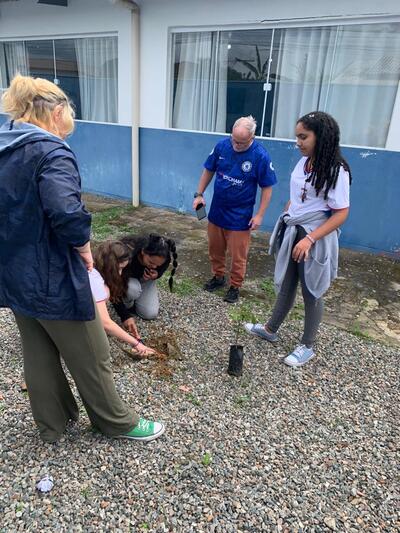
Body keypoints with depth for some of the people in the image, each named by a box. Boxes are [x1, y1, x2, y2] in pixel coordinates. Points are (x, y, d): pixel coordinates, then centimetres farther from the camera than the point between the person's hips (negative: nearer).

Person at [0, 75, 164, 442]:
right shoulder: (50, 150, -20)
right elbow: (66, 211, -35)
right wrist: (83, 245, -18)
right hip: (52, 278, -8)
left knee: (38, 356, 22)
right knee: (91, 357, 10)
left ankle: (52, 424, 41)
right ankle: (118, 423, 31)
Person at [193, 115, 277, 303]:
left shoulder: (261, 156, -16)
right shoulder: (222, 146, -7)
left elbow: (267, 188, -9)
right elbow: (209, 170, 7)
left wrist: (260, 215, -12)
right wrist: (199, 194, 1)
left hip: (240, 217, -4)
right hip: (216, 211, 4)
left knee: (238, 255, 6)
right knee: (215, 249, 17)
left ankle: (235, 286, 25)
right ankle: (218, 277, 39)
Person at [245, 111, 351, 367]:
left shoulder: (336, 170, -17)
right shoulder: (303, 162, 3)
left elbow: (341, 213, -17)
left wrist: (310, 239, -24)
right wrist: (284, 225, 14)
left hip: (316, 239, -6)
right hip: (292, 233, 6)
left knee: (312, 293, 8)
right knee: (285, 286, 19)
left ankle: (307, 347, 25)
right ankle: (270, 329, 36)